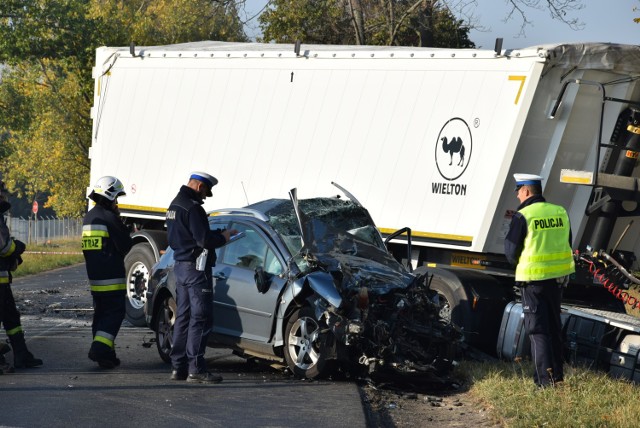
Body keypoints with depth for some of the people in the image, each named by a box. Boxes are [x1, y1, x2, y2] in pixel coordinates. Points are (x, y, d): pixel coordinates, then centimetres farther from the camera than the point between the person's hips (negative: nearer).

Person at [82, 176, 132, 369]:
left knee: (101, 314, 13)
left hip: (94, 277, 9)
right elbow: (125, 245, -12)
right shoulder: (110, 218, -14)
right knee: (115, 313, -5)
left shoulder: (89, 218, 14)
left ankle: (105, 353, 15)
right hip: (112, 277, -8)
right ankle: (100, 349, -17)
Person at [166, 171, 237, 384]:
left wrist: (217, 233, 13)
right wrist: (223, 237, -5)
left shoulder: (175, 205, 16)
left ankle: (178, 366, 15)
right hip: (196, 268, -10)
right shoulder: (192, 208, -17)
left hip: (180, 266, 10)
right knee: (201, 318, -8)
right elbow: (204, 240, -22)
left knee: (183, 316, 13)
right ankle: (196, 369, -10)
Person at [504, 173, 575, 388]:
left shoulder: (523, 216, -13)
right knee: (554, 326, 18)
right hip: (558, 277, 6)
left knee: (537, 329, 1)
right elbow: (567, 244, 12)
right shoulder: (560, 213, 4)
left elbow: (511, 253, -8)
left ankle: (545, 379, -2)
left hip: (533, 278, -6)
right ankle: (557, 375, 25)